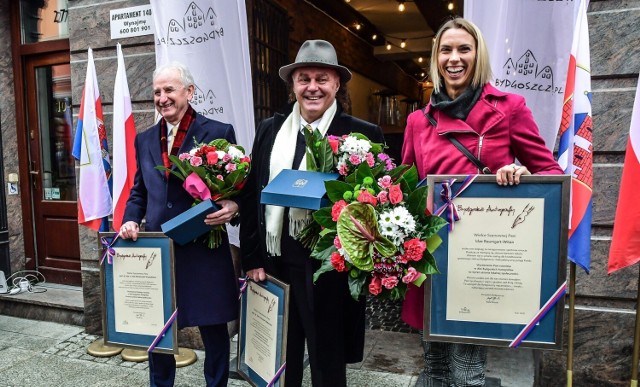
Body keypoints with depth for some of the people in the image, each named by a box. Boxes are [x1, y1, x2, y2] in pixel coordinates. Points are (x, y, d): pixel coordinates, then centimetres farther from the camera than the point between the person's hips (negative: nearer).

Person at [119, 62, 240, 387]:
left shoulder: (218, 132, -4)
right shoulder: (145, 139, 11)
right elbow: (139, 191, 18)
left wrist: (232, 207, -22)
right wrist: (131, 221, 0)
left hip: (204, 249, -4)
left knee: (213, 329, 10)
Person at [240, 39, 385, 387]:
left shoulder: (364, 134, -5)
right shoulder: (269, 130, 7)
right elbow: (251, 197, 8)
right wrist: (252, 259, 4)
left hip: (330, 268, -3)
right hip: (274, 263, 4)